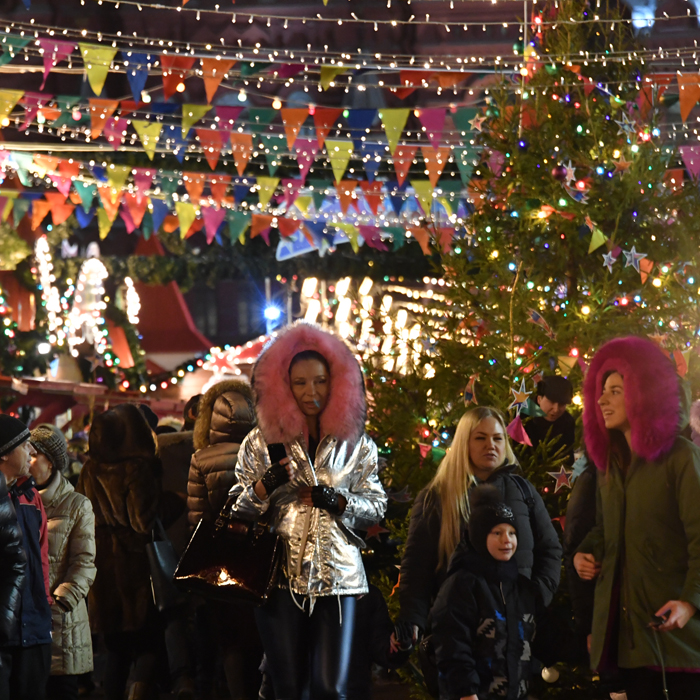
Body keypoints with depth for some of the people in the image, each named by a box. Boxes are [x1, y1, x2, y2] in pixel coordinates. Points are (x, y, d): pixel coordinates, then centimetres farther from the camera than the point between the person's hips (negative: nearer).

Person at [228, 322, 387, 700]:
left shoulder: (354, 443, 9)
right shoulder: (262, 441, 7)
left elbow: (377, 506, 9)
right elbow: (238, 509, 8)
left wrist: (338, 502, -9)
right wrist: (265, 486, -12)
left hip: (338, 577, 0)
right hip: (281, 578, 0)